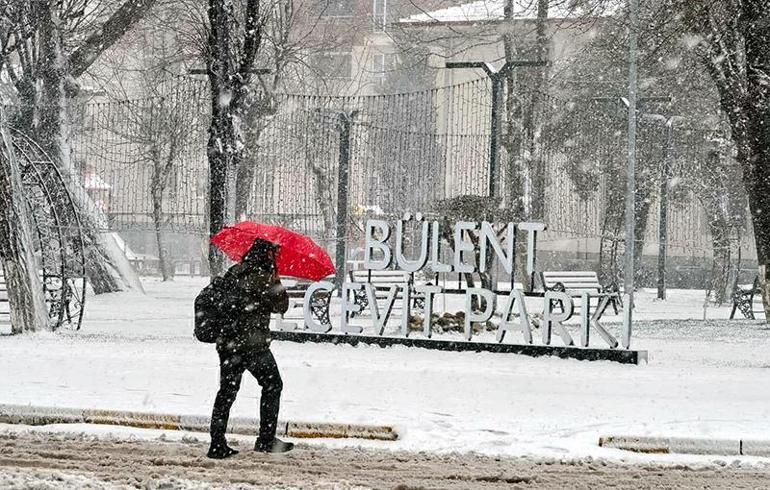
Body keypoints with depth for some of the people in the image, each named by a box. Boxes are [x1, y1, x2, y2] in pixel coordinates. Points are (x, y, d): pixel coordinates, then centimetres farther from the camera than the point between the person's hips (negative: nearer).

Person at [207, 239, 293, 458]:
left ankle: (217, 444, 4)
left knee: (227, 391, 9)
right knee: (272, 385, 11)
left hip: (227, 342, 6)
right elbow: (281, 306, -5)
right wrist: (276, 281, 9)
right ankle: (266, 439, 8)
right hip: (253, 343, -6)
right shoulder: (262, 277, -13)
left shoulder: (233, 273, 9)